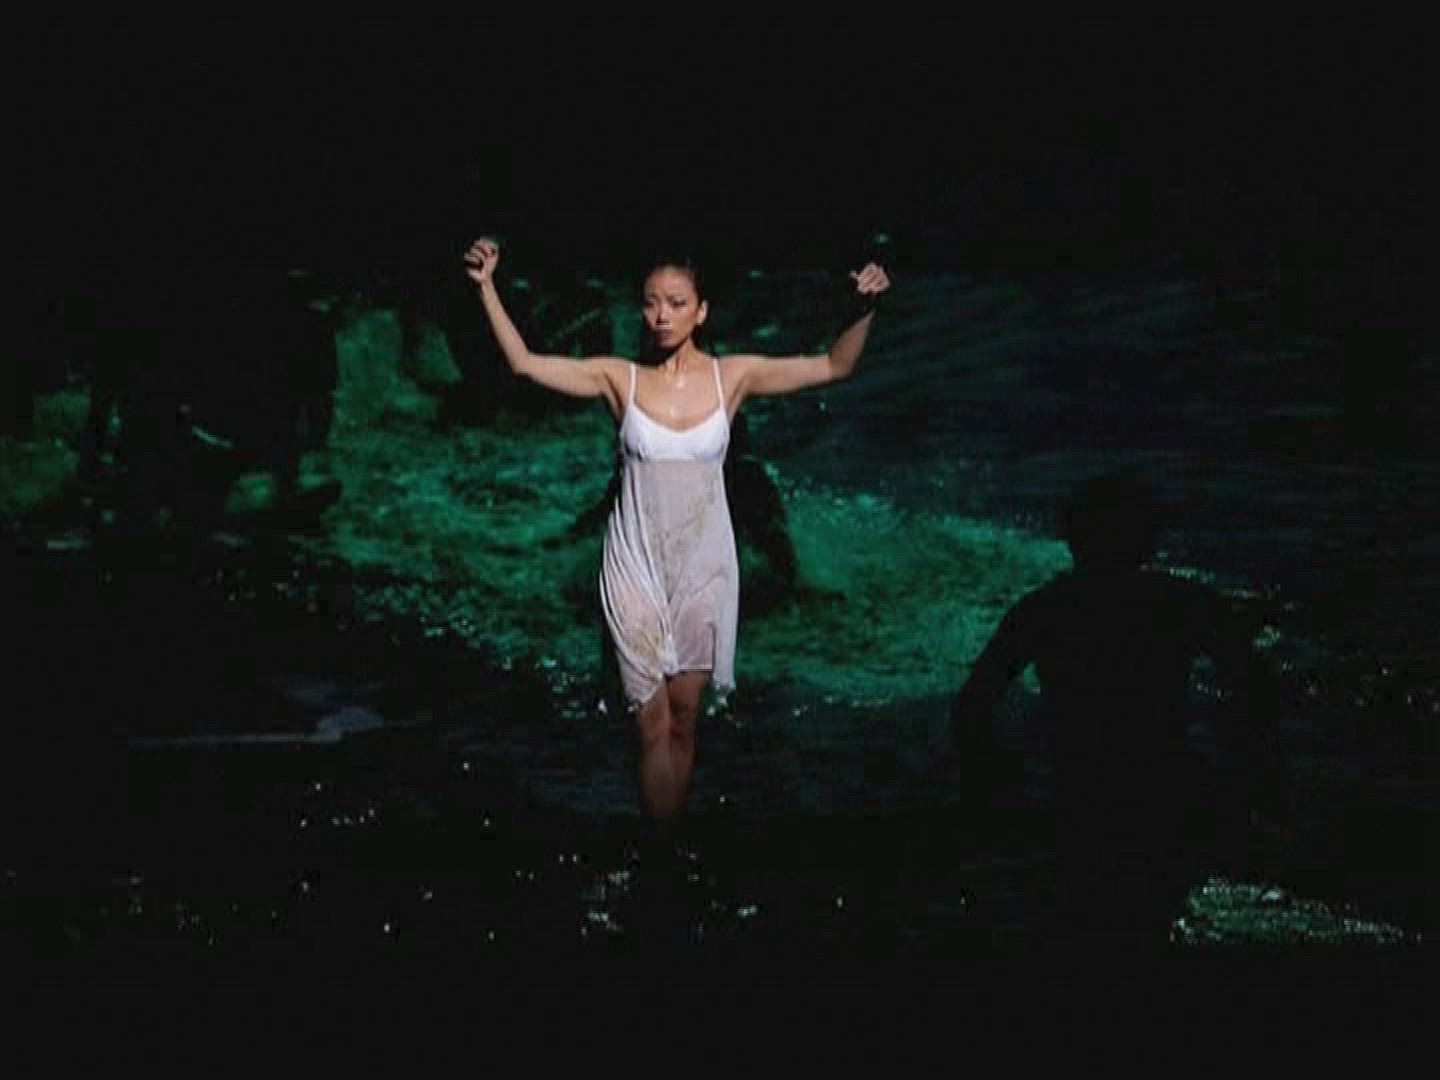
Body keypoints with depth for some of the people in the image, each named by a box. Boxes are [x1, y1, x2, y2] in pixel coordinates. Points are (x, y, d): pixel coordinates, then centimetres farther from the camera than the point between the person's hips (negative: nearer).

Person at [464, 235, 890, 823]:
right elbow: (524, 362, -6)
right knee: (653, 721, -1)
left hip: (703, 567, 1)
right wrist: (487, 288, -15)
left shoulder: (733, 375, -1)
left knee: (684, 718, 9)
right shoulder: (619, 376, -3)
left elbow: (834, 366, -2)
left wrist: (865, 308, -18)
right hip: (636, 565, -1)